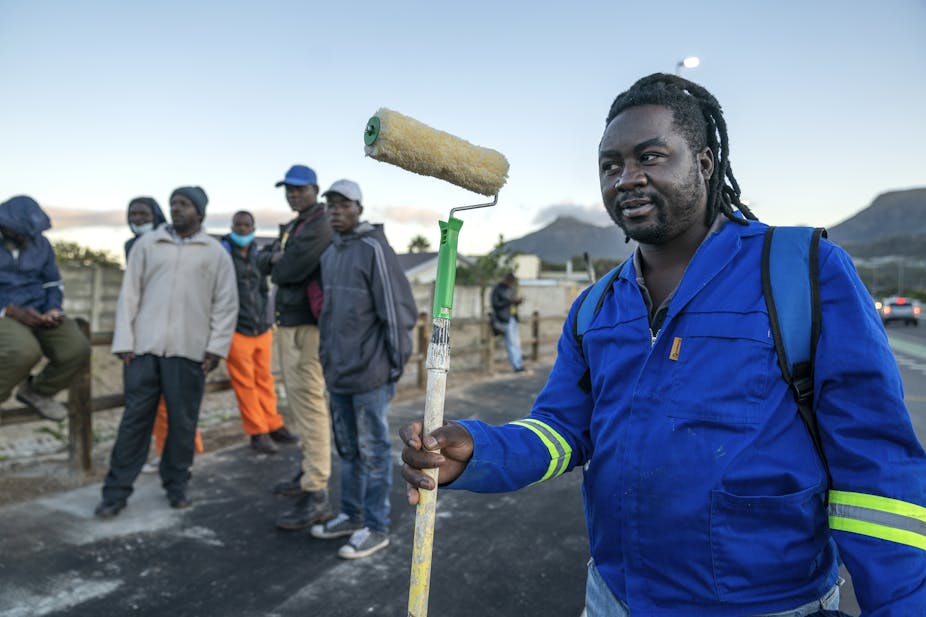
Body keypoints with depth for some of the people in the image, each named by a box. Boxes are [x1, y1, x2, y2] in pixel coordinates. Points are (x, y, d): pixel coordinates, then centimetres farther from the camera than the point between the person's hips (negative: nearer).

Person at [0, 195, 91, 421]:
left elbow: (53, 284, 16)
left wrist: (53, 310, -5)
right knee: (25, 351, -37)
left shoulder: (41, 244, 8)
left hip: (37, 314, 5)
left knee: (76, 348, -22)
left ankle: (36, 391, 9)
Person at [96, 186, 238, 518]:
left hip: (189, 350, 0)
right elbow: (129, 295, 6)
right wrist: (124, 341, -1)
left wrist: (216, 347, -3)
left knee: (183, 422, 7)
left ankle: (176, 485, 22)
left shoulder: (215, 252, 6)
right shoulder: (147, 244, 8)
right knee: (135, 418, 4)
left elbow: (226, 303, 4)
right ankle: (116, 491, 14)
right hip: (145, 347, 1)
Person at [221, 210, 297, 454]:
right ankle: (258, 433, 11)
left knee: (264, 380, 12)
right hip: (236, 332, -5)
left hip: (262, 330, 5)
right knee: (245, 384, 2)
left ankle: (273, 426, 22)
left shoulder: (257, 256, 13)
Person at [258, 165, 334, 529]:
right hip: (287, 324, 10)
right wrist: (275, 257, -6)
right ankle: (309, 472, 29)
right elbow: (262, 262, 14)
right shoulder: (292, 227, 20)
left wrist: (278, 267, 1)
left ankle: (316, 495, -9)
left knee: (309, 404, -12)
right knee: (297, 401, 16)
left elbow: (286, 272, -21)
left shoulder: (319, 226, -12)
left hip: (307, 327, -10)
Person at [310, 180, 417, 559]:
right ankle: (351, 515, 32)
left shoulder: (374, 248, -11)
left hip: (369, 373, -8)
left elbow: (398, 310, -14)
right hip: (337, 373, 8)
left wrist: (396, 364, -12)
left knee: (373, 452, 3)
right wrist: (328, 356, 16)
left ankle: (376, 527, 15)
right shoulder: (329, 254, 14)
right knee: (348, 450, 18)